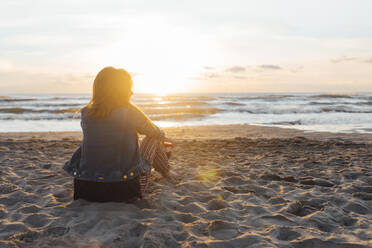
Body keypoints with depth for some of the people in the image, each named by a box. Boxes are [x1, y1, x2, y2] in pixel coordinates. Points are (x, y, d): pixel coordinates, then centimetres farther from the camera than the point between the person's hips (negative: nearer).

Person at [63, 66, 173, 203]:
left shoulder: (86, 113, 1)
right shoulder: (130, 112, -11)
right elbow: (155, 132, 9)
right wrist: (163, 136, 36)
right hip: (126, 191, -4)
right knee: (153, 139, 18)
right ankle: (166, 172, 41)